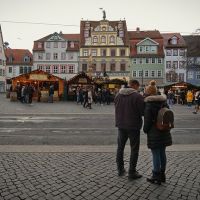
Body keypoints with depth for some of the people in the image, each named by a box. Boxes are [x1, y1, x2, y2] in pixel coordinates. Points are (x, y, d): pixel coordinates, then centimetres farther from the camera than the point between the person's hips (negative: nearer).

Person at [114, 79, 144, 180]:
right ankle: (132, 172, 12)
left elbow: (117, 109, 8)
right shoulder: (137, 96, -16)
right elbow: (143, 112, -15)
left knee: (120, 147, 18)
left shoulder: (118, 95, 1)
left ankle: (120, 170, 28)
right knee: (134, 149, 8)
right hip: (133, 126, -5)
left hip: (121, 125, 5)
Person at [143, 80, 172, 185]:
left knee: (156, 155, 1)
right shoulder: (164, 101, 8)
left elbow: (147, 120, -14)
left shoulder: (148, 104, -14)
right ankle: (162, 175, 26)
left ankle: (156, 177, 10)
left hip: (154, 133, -7)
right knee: (162, 153, 15)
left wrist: (145, 129, 2)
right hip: (164, 132, 7)